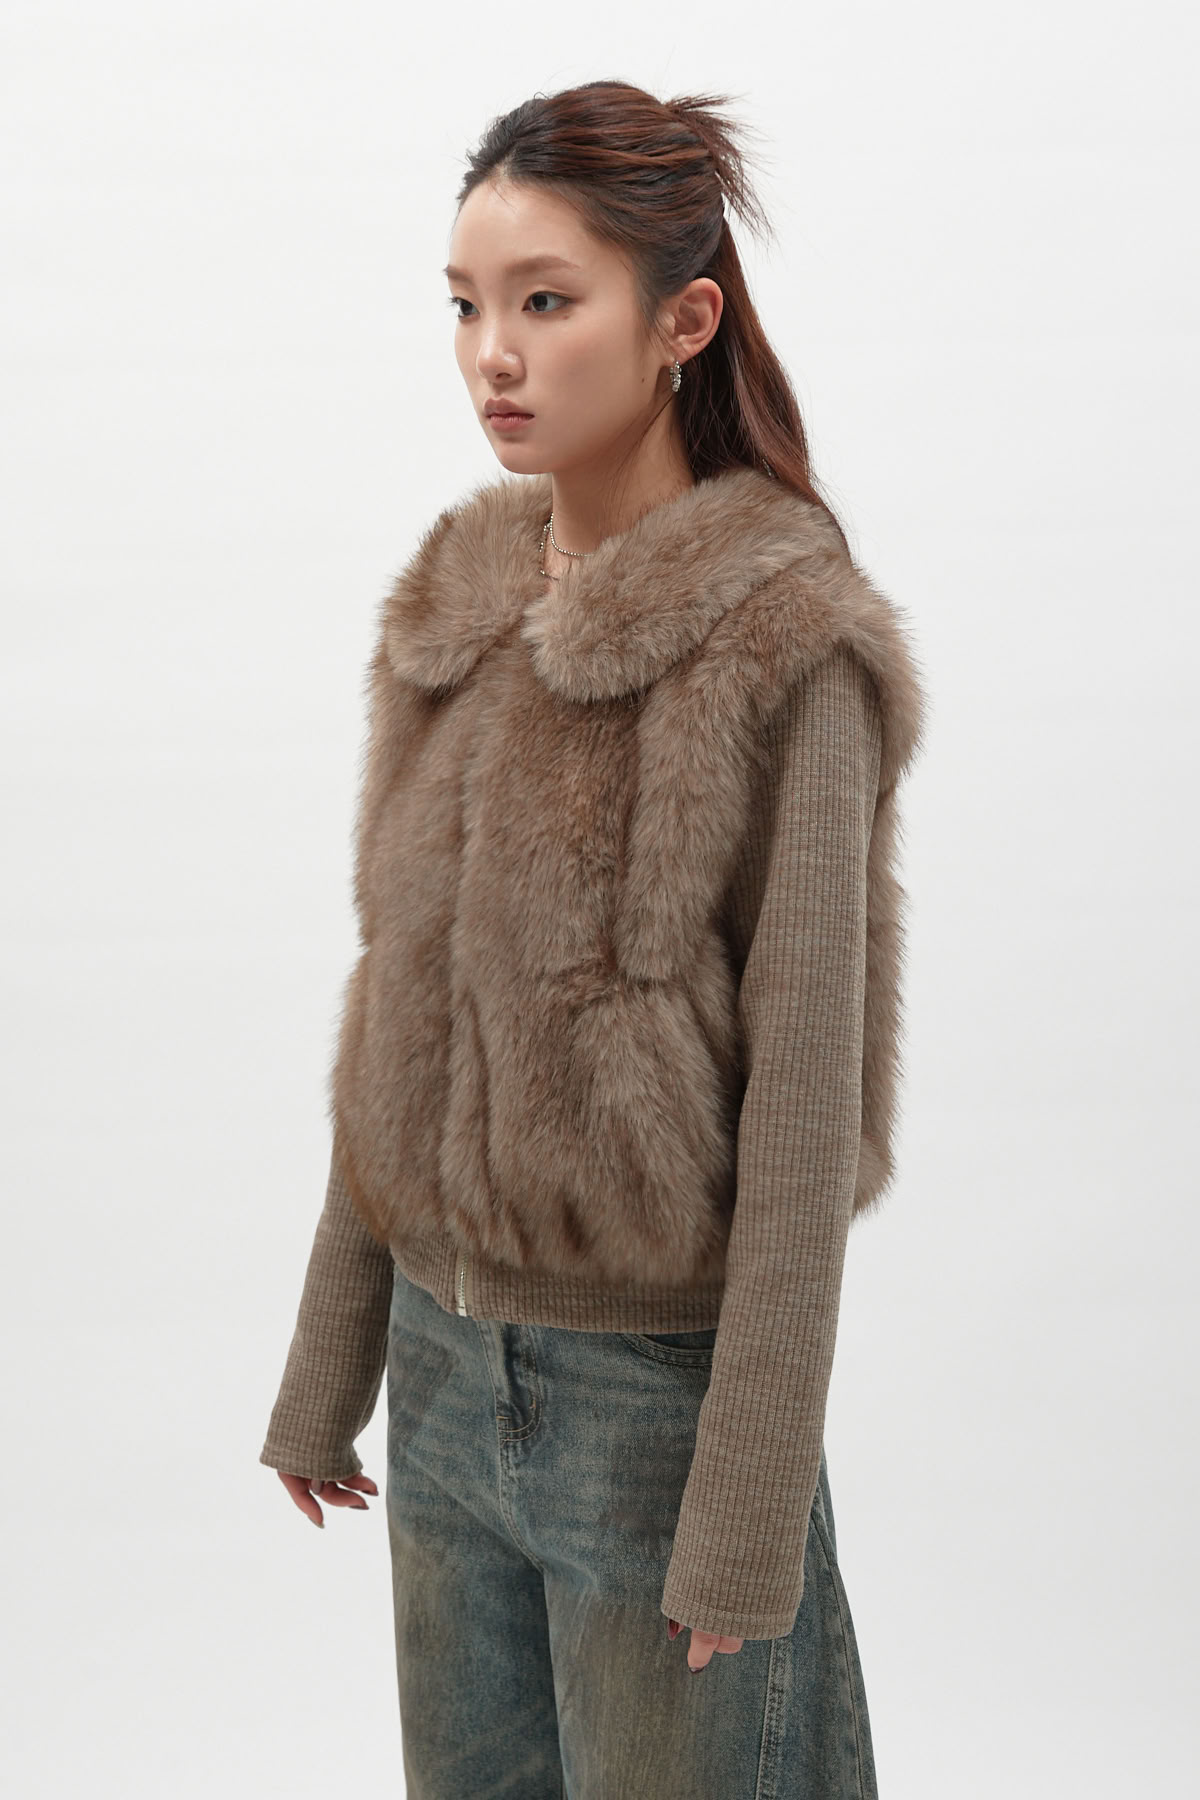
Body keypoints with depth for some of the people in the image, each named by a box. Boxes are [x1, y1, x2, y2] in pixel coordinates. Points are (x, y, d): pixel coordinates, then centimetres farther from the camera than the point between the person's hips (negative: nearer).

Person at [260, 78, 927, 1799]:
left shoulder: (786, 649, -16)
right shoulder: (455, 610, 3)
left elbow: (806, 1105, -16)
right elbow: (399, 1014, 8)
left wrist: (746, 1515, -15)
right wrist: (325, 1375, 12)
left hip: (652, 1386, -6)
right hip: (446, 1362, 6)